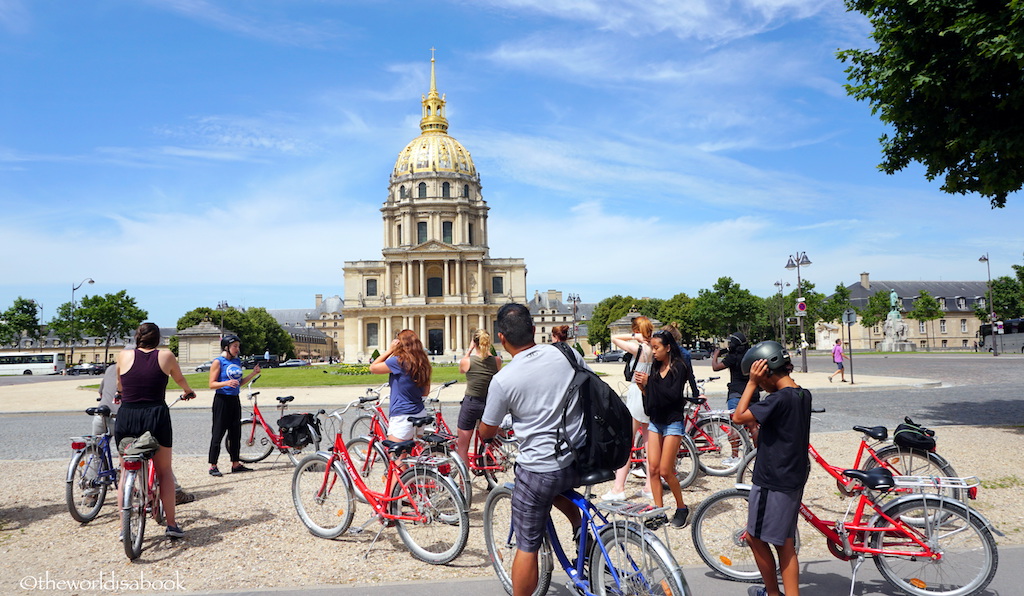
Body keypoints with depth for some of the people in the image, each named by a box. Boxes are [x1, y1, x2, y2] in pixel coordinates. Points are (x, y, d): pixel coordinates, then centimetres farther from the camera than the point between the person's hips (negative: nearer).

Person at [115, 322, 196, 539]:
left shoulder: (124, 356, 4)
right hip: (157, 417, -1)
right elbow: (180, 379, 21)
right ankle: (171, 524, 11)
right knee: (164, 471, 12)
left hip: (126, 418, 1)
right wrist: (188, 391, 43)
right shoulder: (166, 356, 2)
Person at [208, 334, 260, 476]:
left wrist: (253, 373, 7)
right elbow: (212, 384, -12)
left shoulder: (237, 361, 12)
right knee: (218, 433, -3)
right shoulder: (218, 362, -8)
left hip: (235, 399, 7)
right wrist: (227, 383, -27)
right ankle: (213, 466, 5)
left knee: (235, 433, 10)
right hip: (222, 400, -7)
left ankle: (236, 464, 18)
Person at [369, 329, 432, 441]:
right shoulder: (423, 363, 9)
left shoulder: (399, 361, -13)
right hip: (421, 413, 8)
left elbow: (373, 368, -4)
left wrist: (390, 350, -1)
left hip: (402, 416, -8)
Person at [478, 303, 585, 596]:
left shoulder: (503, 379, -15)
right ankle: (582, 529, 25)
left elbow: (486, 434, 0)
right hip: (580, 462, 5)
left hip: (538, 470, -5)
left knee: (527, 548, 12)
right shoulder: (568, 354, -4)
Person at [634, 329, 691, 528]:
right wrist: (642, 386, -9)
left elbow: (674, 394, -20)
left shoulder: (678, 367, -10)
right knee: (653, 468, 1)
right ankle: (659, 512, 10)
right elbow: (651, 396, 10)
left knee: (666, 471, -5)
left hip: (672, 423, -6)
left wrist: (650, 382, -18)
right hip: (655, 421, 6)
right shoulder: (655, 368, 8)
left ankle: (682, 508, 16)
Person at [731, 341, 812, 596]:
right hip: (794, 479, 9)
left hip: (772, 483, -9)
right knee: (786, 544, 15)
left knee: (755, 537, 9)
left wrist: (752, 383, -18)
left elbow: (739, 416, -20)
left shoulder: (779, 398, -23)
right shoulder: (803, 395, 6)